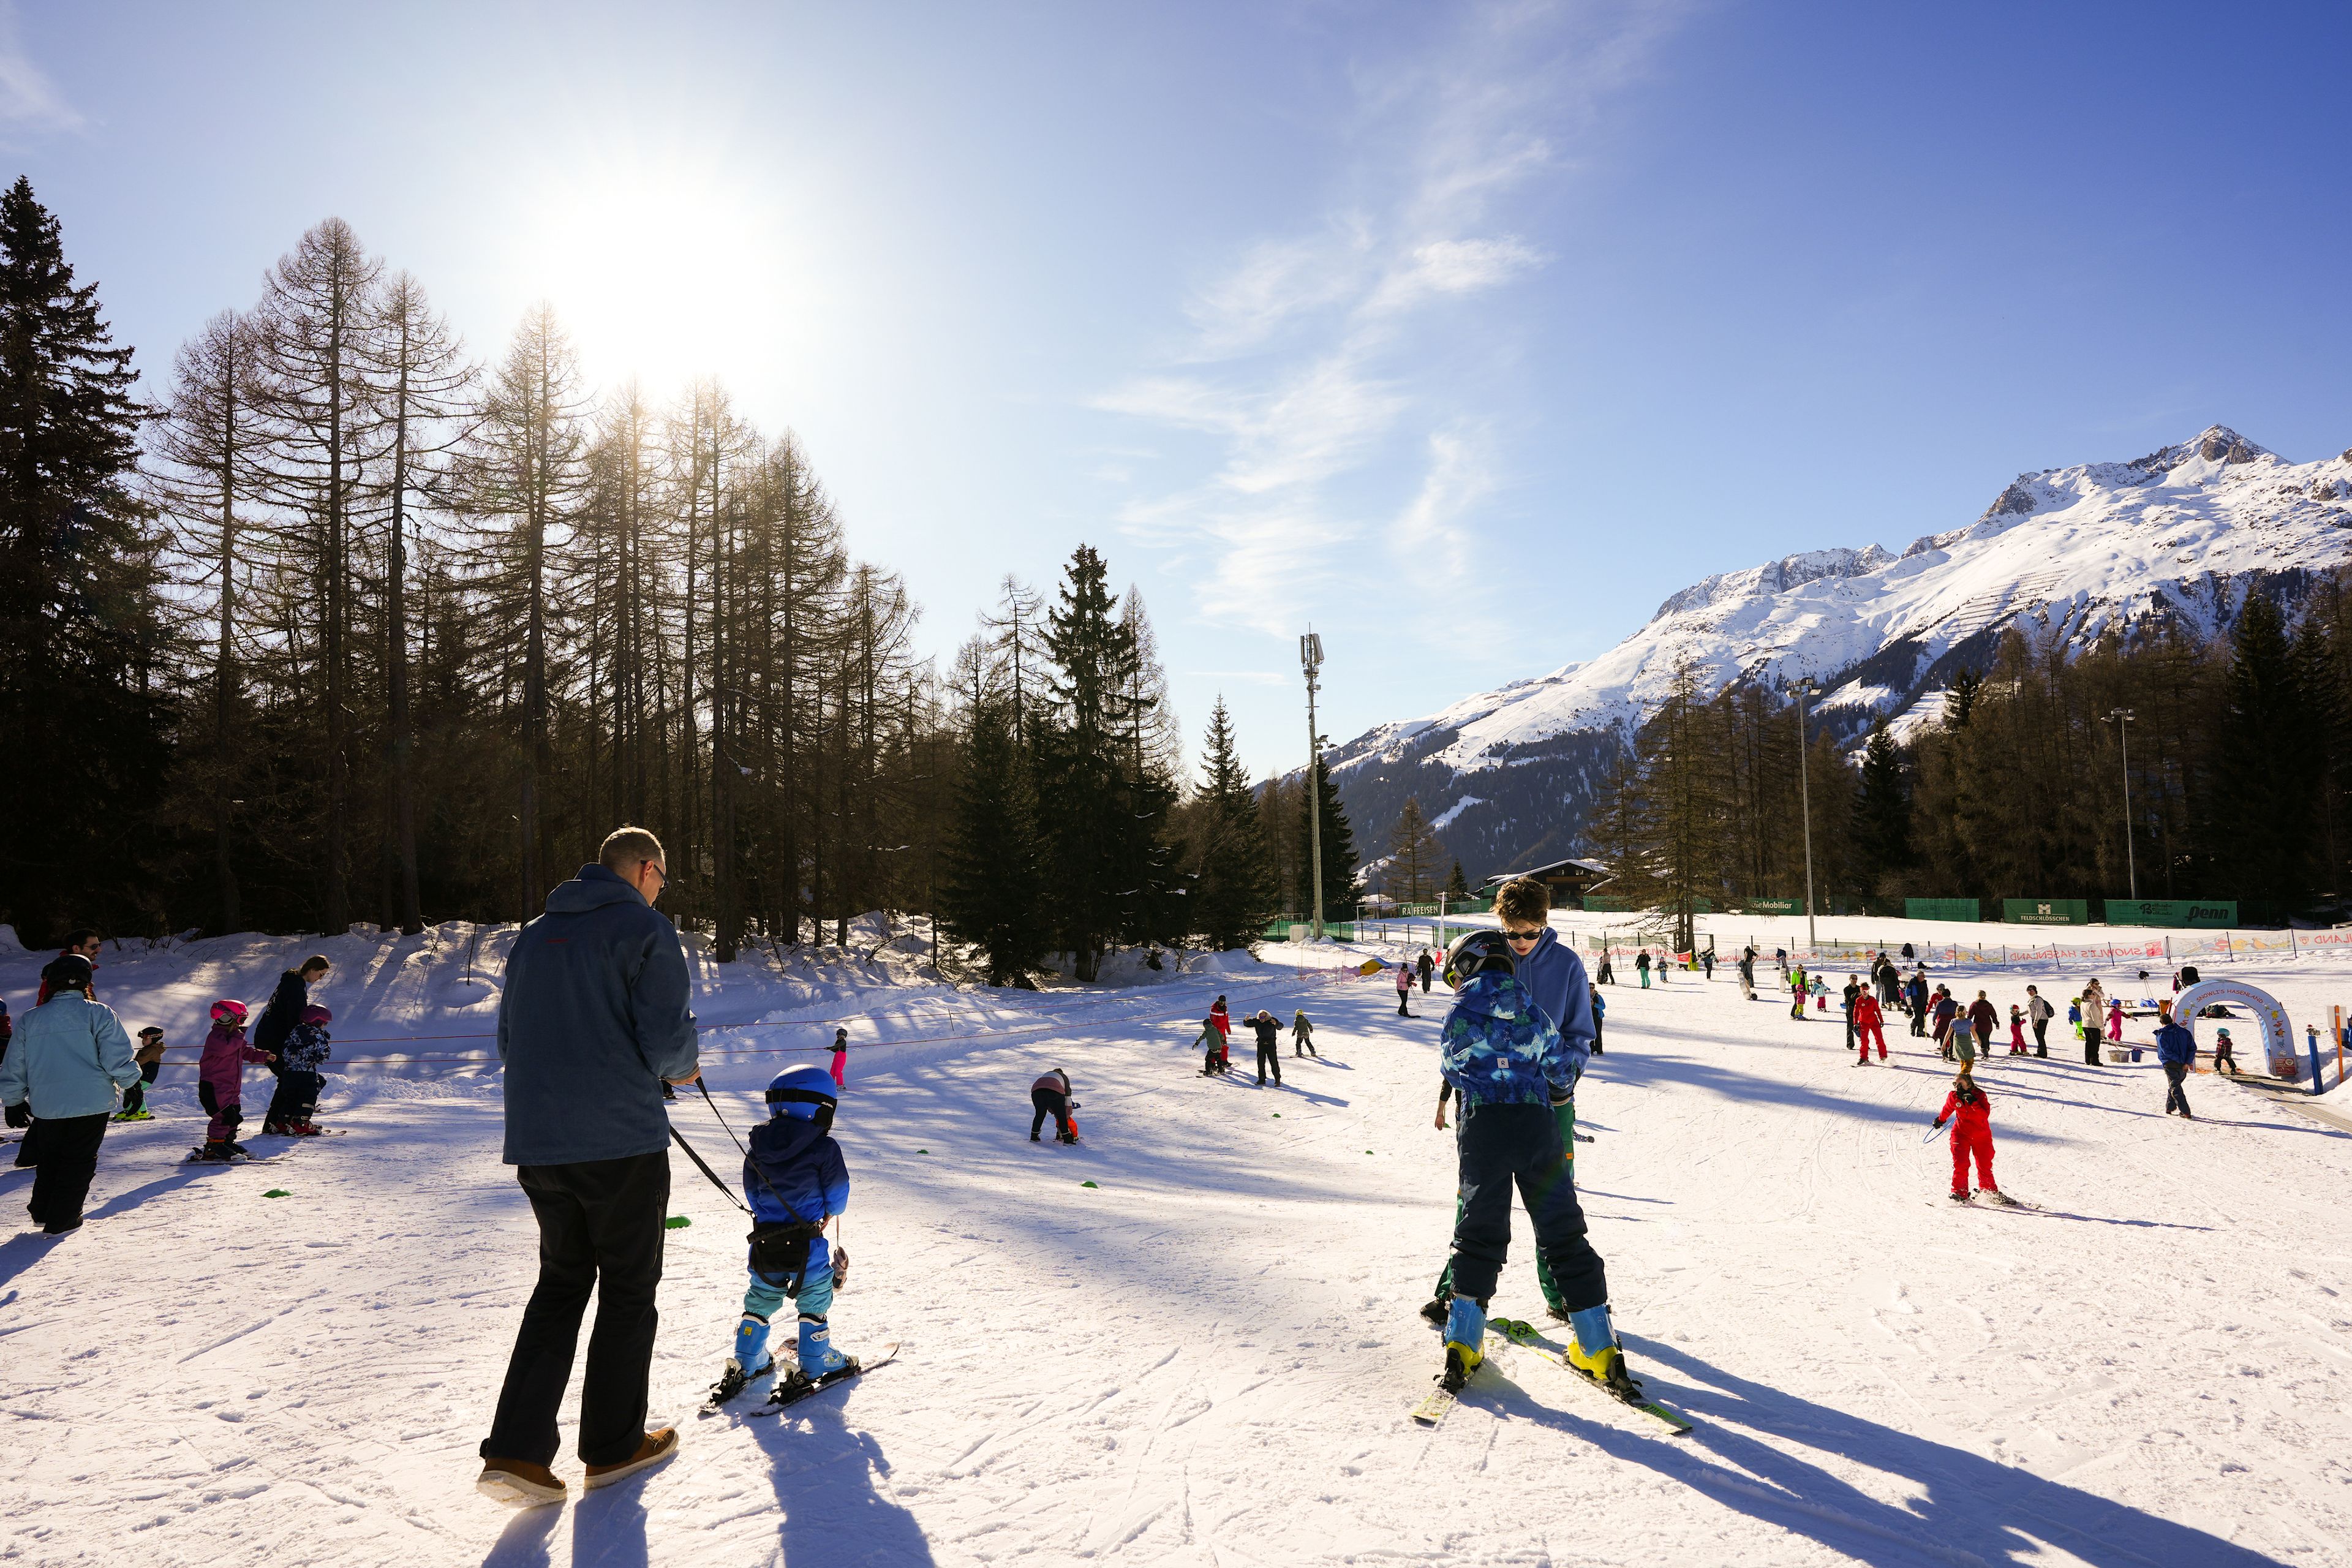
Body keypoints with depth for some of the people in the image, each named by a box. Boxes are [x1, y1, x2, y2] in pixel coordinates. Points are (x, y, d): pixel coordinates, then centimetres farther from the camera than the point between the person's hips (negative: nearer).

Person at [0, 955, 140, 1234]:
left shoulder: (30, 1020, 4)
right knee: (79, 1160, 8)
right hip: (92, 1103, -4)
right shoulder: (98, 1013, -8)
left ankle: (41, 1211, 33)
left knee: (51, 1157, 24)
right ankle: (62, 1220, 9)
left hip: (46, 1106, 4)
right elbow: (118, 1061, -13)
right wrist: (129, 1078, 6)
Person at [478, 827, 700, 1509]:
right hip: (622, 1142, -6)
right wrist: (682, 1068, 6)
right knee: (628, 1290, 10)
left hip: (536, 1144, 6)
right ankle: (613, 1446, 20)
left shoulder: (534, 935, 13)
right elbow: (666, 1038, -16)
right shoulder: (645, 929, -8)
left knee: (560, 1285, 18)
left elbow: (509, 1039, 17)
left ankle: (515, 1450, 9)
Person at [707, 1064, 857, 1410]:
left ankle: (745, 1363, 28)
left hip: (764, 1244, 5)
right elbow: (837, 1193, -4)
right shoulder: (824, 1148, -13)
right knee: (815, 1305, 12)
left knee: (759, 1302, 22)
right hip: (808, 1248, -5)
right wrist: (825, 1216, 18)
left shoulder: (757, 1147, 1)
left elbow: (751, 1193, 12)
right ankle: (814, 1366, 17)